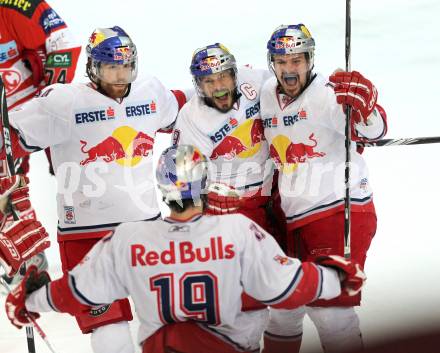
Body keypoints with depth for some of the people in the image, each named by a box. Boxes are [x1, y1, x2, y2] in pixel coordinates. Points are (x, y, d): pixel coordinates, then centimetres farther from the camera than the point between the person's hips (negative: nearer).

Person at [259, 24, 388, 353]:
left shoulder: (330, 93, -15)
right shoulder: (267, 96, 6)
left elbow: (374, 130, -26)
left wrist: (362, 104, -44)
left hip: (340, 211, -7)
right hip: (293, 218, 7)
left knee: (329, 307, -10)